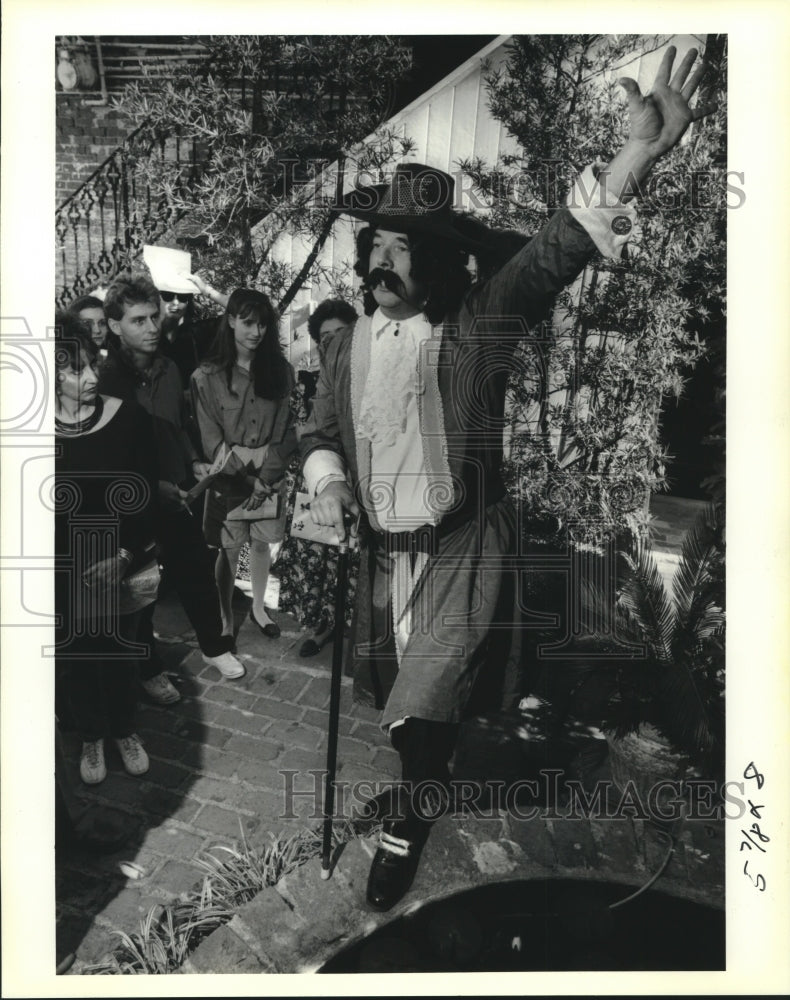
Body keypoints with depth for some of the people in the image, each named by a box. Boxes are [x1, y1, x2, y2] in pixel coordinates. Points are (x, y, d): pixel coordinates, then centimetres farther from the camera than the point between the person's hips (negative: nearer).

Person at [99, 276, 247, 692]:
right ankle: (149, 669, 30)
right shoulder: (105, 378, -16)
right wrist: (152, 486, -21)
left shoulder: (168, 369, 1)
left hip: (176, 495, 5)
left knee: (198, 572, 14)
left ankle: (214, 646, 36)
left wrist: (194, 462, 2)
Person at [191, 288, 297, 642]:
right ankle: (227, 623, 24)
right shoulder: (207, 377, -8)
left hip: (271, 479, 3)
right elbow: (212, 442, -9)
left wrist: (266, 474, -13)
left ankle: (258, 609, 37)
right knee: (229, 551, 7)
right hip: (229, 479, -2)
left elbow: (287, 432, -4)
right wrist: (259, 453, -16)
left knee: (262, 544, 16)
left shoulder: (281, 371, -1)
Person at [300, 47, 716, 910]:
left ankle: (408, 823, 28)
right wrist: (326, 482, -12)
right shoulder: (347, 344, 2)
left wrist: (640, 152, -37)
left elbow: (552, 255, -25)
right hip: (381, 554, 5)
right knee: (399, 702, 23)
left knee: (419, 715, -6)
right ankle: (426, 786, 55)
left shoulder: (475, 329, -12)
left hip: (463, 554, -5)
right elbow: (319, 432, 11)